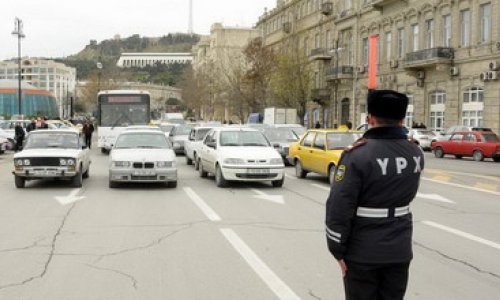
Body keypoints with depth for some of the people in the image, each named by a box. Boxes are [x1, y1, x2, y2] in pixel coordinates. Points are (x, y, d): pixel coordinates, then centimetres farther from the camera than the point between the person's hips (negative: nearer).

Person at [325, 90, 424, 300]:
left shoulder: (357, 154, -19)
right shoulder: (415, 154, -3)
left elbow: (339, 208, -20)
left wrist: (338, 250, -8)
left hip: (363, 253, -4)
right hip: (400, 251, 5)